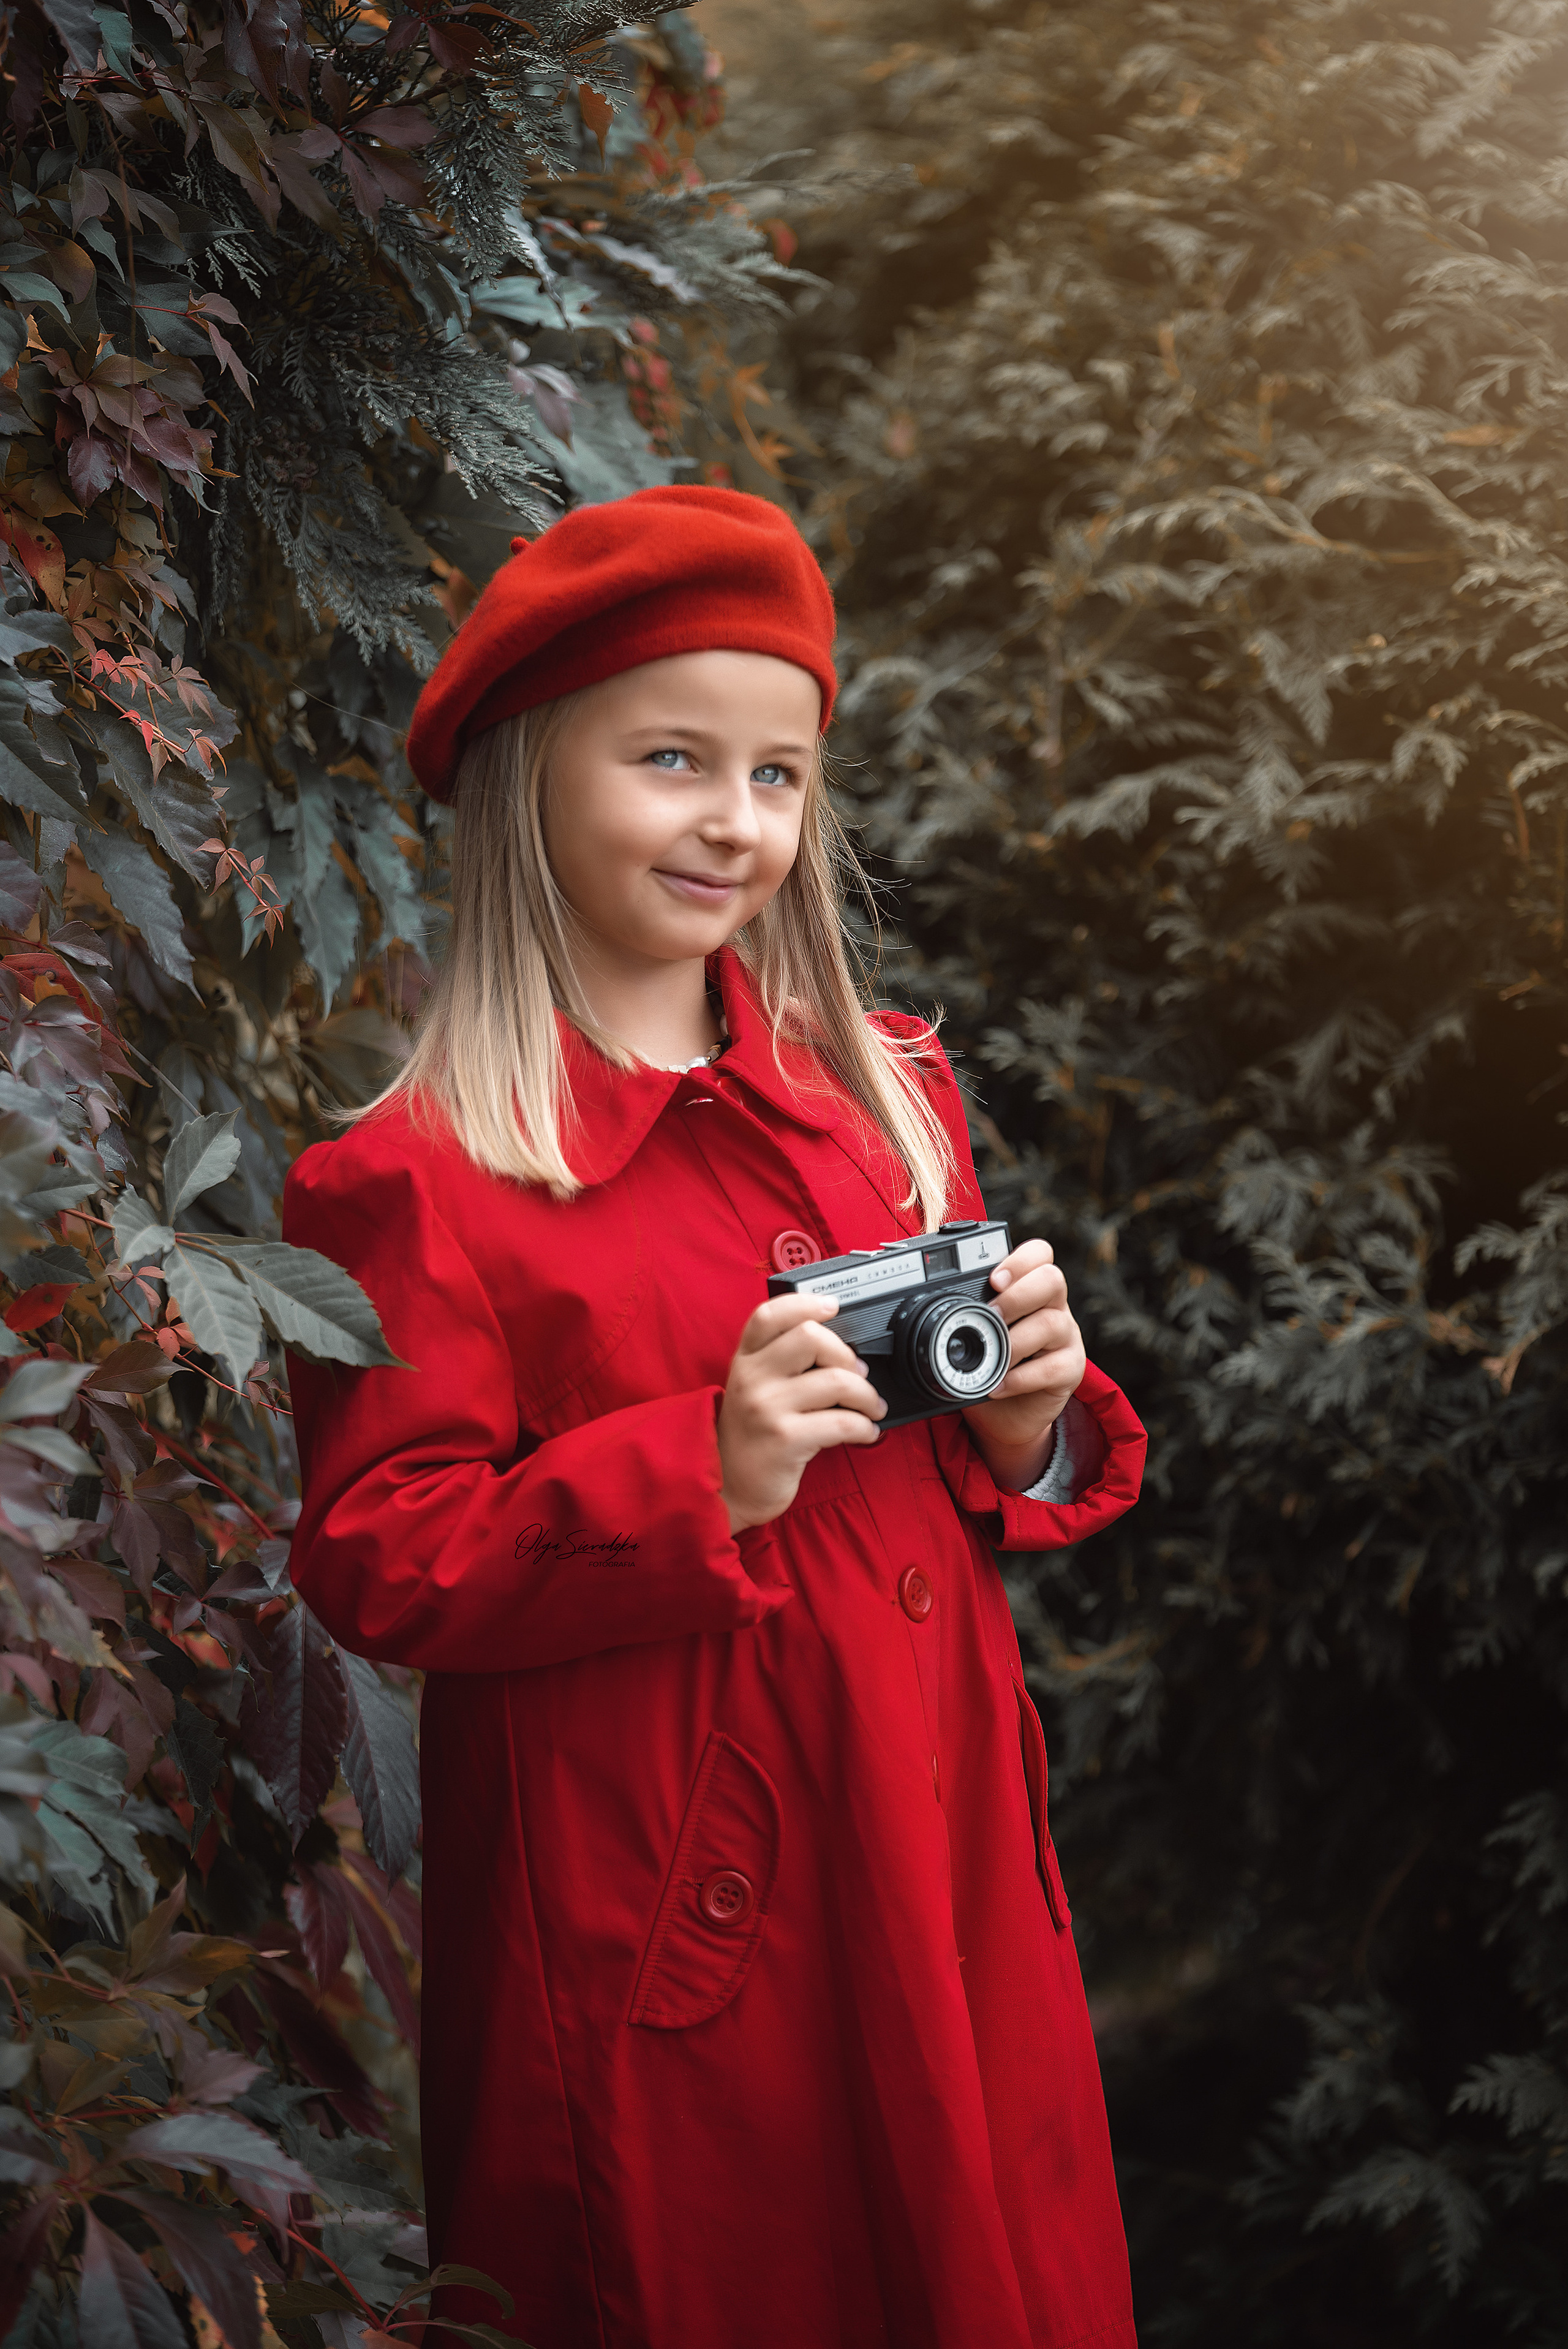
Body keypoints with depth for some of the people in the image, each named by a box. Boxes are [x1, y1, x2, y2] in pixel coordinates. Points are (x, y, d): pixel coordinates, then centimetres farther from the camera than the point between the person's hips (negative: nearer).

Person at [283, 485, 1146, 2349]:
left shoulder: (888, 1096, 8)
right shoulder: (420, 1179, -10)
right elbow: (374, 1566, -14)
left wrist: (1029, 1421, -7)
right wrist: (699, 1476, -23)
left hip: (946, 1851, 6)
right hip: (654, 1902, -5)